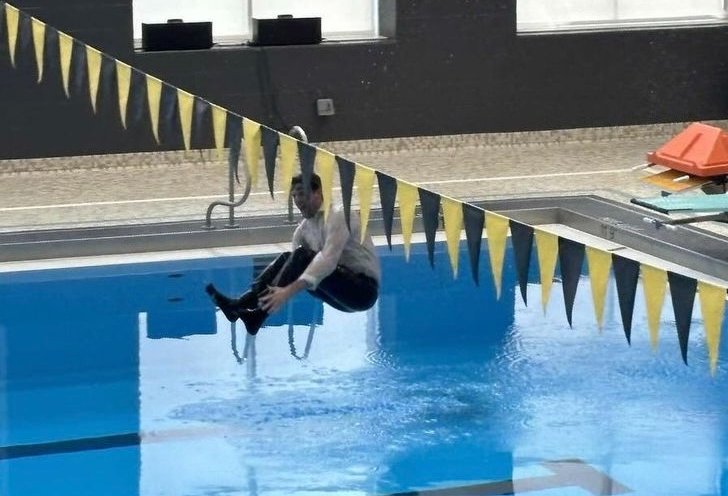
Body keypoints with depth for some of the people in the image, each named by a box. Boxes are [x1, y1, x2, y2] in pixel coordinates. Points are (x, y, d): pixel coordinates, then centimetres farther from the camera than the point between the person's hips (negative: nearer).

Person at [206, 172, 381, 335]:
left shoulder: (337, 216, -16)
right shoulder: (304, 228, 8)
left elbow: (328, 260, -30)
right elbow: (292, 266, 3)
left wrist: (289, 290, -40)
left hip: (364, 289, -7)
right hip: (343, 290, 8)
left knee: (302, 256, -25)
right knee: (286, 259, -7)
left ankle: (259, 313, -29)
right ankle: (242, 304, -22)